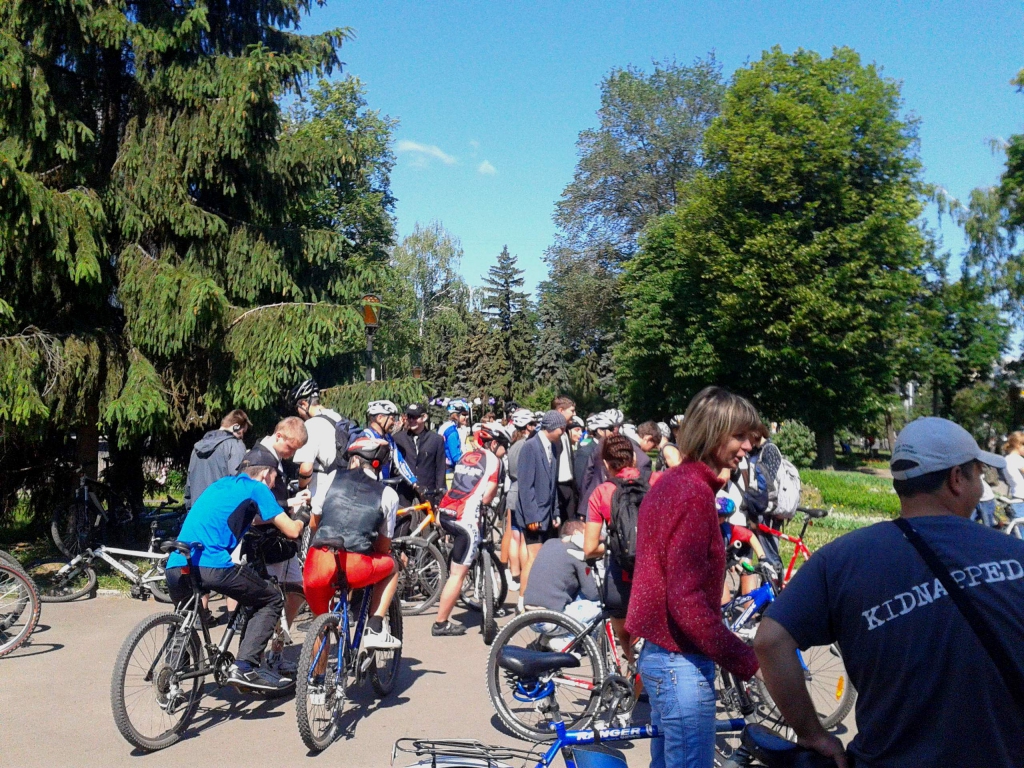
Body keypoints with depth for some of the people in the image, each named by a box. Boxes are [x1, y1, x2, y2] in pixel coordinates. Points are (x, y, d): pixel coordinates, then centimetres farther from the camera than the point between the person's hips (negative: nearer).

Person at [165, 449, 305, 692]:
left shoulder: (219, 485, 28)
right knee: (272, 600, 9)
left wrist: (286, 509, 48)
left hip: (176, 566, 8)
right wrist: (302, 519, 27)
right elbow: (291, 531, 4)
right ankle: (244, 667, -3)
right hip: (212, 565, -8)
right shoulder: (256, 488, 7)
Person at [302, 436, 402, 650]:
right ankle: (375, 629, 17)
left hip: (317, 565, 2)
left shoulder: (332, 478, 17)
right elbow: (383, 547, 17)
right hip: (355, 568, -2)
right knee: (391, 566, 29)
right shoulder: (388, 495, 14)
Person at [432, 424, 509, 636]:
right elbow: (487, 497, -8)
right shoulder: (493, 460, -2)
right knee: (458, 574, -1)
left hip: (445, 512, 8)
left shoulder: (466, 456, 19)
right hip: (465, 518, -8)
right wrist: (494, 494, 11)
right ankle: (441, 624, 3)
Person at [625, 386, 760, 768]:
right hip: (682, 663, -10)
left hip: (658, 651, 10)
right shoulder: (695, 493, -21)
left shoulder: (668, 483, 9)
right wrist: (746, 660, -20)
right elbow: (687, 600, -25)